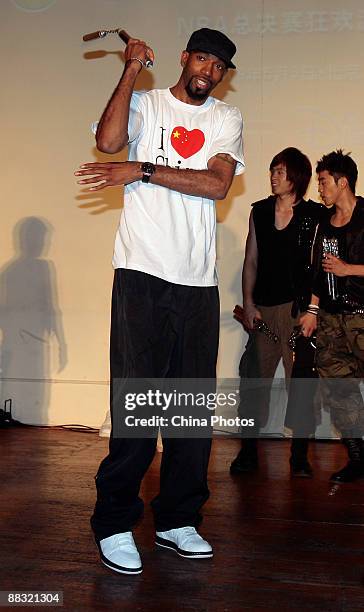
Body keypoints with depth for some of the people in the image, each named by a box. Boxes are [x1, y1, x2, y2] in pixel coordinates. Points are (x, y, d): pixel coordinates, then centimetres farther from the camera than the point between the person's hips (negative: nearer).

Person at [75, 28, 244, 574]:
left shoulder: (227, 119, 14)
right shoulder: (145, 104, 9)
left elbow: (217, 184, -4)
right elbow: (109, 140, -13)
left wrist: (141, 171, -9)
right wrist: (132, 70, -5)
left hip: (199, 282, 3)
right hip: (142, 273, -3)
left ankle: (178, 519, 18)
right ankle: (115, 523, 6)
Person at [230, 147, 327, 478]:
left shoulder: (315, 216, 0)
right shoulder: (260, 212, 11)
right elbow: (251, 262, 13)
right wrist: (248, 305, 5)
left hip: (300, 308, -3)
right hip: (263, 310, 3)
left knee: (301, 379, 0)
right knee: (255, 378, 2)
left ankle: (300, 455, 10)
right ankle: (248, 451, 11)